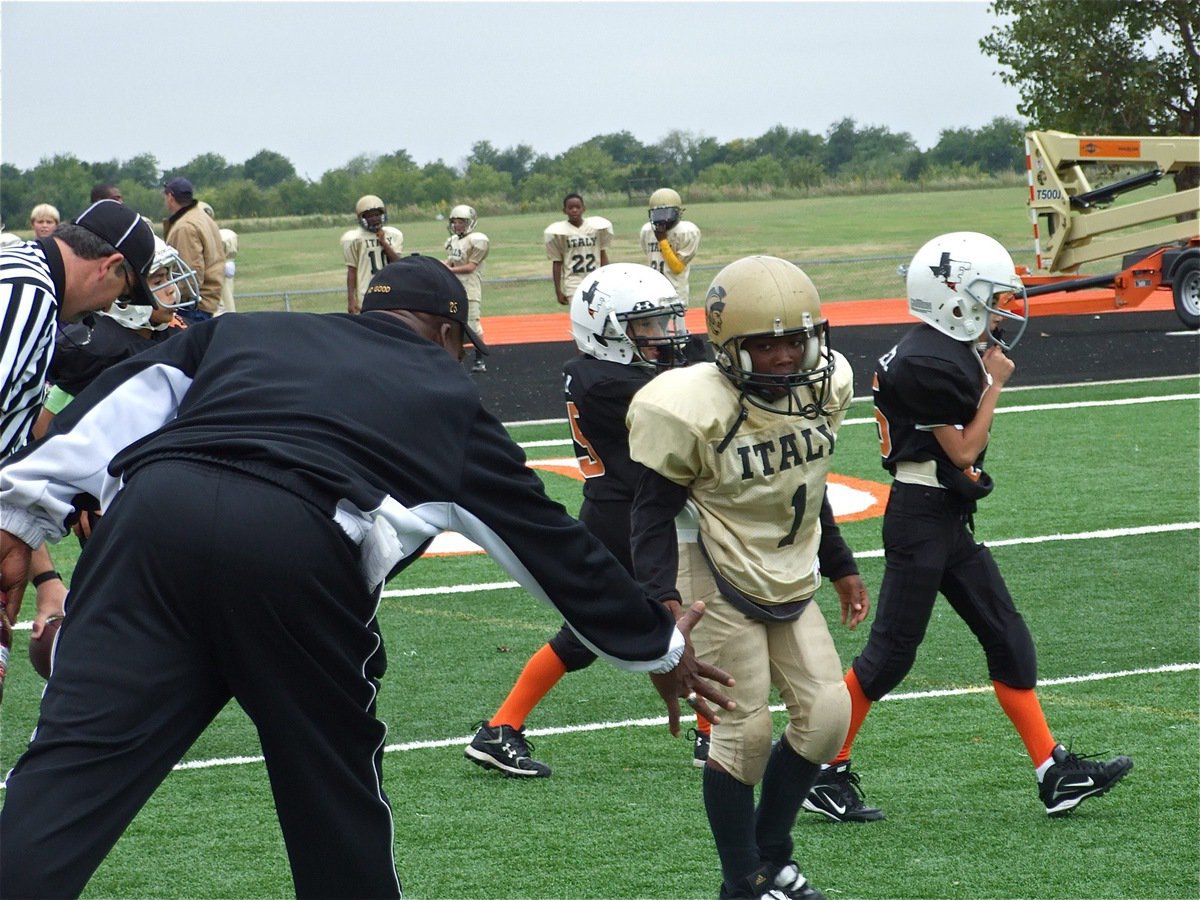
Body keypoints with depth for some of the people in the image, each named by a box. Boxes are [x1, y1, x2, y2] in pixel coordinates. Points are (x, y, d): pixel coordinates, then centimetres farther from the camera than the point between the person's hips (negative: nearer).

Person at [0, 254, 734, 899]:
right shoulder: (448, 396, 28)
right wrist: (657, 646, 44)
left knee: (69, 770, -7)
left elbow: (120, 406, 19)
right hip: (296, 548, -2)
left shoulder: (243, 331, 33)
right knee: (336, 789, 17)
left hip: (154, 504, 2)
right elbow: (549, 539, 33)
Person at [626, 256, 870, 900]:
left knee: (826, 714, 2)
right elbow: (655, 509, -15)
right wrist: (662, 596, -26)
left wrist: (840, 568, 22)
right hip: (721, 584, -7)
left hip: (791, 583, 7)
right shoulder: (696, 411, -23)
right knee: (746, 729, -6)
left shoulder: (820, 391, -1)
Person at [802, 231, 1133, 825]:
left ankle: (1056, 774, 12)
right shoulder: (927, 362, -20)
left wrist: (986, 376, 7)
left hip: (948, 521, 10)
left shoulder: (953, 351, 11)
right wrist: (995, 384, -9)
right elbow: (963, 451, -15)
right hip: (920, 518, -10)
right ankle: (824, 776, 7)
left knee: (1007, 637, 9)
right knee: (892, 650, -3)